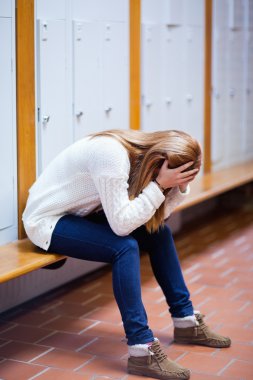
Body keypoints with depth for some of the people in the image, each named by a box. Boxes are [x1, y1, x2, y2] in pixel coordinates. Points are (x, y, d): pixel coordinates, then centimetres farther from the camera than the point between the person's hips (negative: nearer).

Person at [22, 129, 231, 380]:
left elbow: (155, 217, -3)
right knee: (125, 247, -28)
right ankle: (142, 351, -25)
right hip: (46, 221, -9)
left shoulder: (141, 151, -5)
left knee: (159, 232, 0)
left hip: (81, 214, 9)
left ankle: (186, 321, 11)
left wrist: (180, 186, -17)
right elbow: (121, 224, -32)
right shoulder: (111, 154, -31)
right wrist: (160, 184, -31)